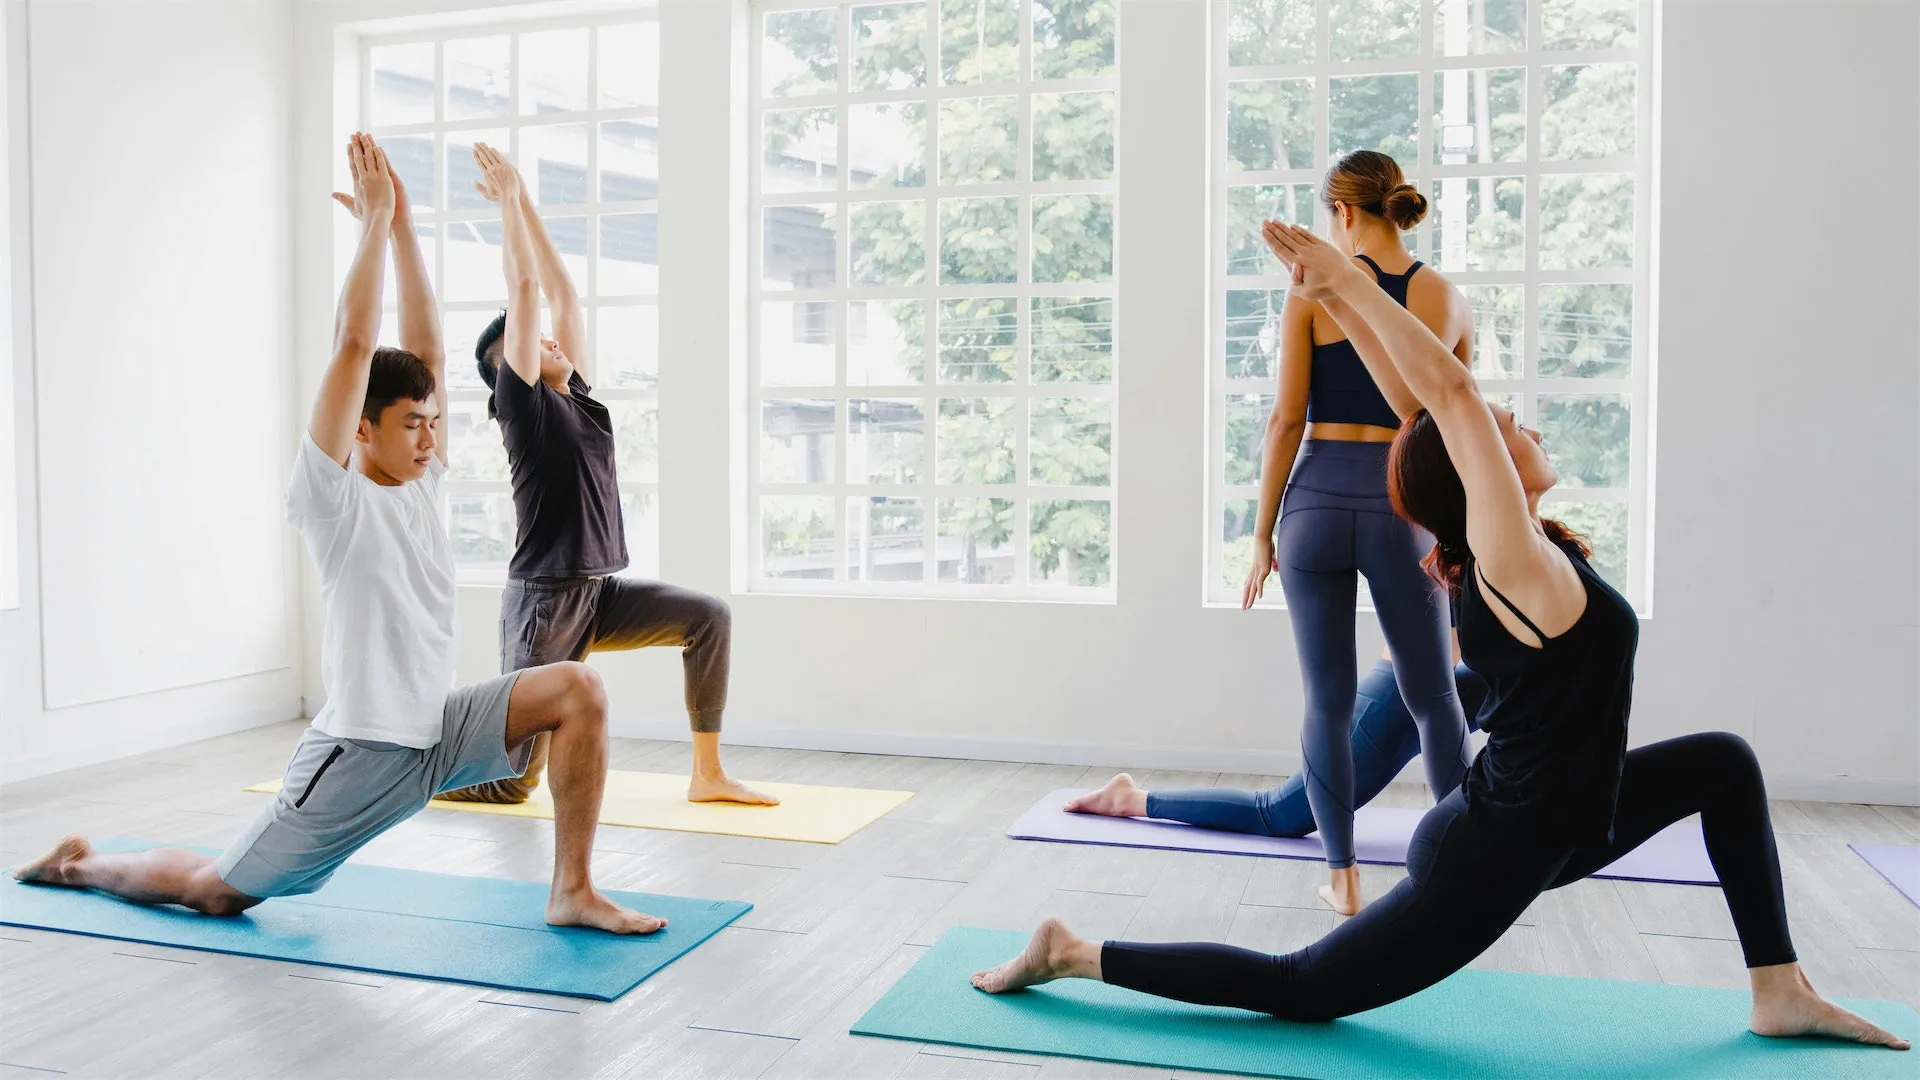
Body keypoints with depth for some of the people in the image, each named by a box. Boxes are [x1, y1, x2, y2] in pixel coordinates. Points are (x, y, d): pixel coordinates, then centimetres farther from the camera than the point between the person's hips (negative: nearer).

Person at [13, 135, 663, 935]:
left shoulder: (420, 485, 6)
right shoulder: (332, 497, -12)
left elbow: (425, 350, 2)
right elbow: (354, 345, -21)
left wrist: (403, 223, 1)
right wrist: (373, 219, -16)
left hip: (437, 734, 6)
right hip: (356, 752, -6)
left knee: (577, 690, -15)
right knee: (213, 891, 9)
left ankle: (573, 891, -9)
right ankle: (78, 864, 41)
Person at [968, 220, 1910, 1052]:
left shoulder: (1500, 555, -1)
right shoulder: (1516, 562, -23)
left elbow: (1424, 403, -3)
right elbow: (1450, 393, -28)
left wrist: (1340, 298, -3)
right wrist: (1345, 283, -26)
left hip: (1537, 822, 9)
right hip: (1494, 858, -9)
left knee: (1723, 764, 17)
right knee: (1298, 989, 1)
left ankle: (1781, 993, 21)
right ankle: (1077, 953, 8)